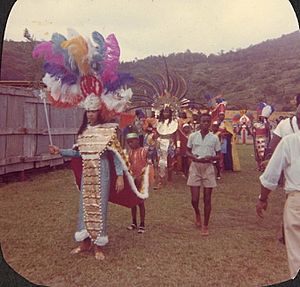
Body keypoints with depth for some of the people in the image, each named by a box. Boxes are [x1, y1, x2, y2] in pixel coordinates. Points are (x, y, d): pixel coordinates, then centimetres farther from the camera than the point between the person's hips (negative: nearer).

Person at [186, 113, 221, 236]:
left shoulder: (214, 138, -1)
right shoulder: (193, 136, 0)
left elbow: (218, 155, 6)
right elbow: (188, 151, 10)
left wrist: (211, 158, -15)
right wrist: (192, 156, -12)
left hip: (208, 168, 0)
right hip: (195, 167, 0)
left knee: (207, 199, 4)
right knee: (194, 199, 1)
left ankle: (205, 225, 17)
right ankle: (197, 214, 36)